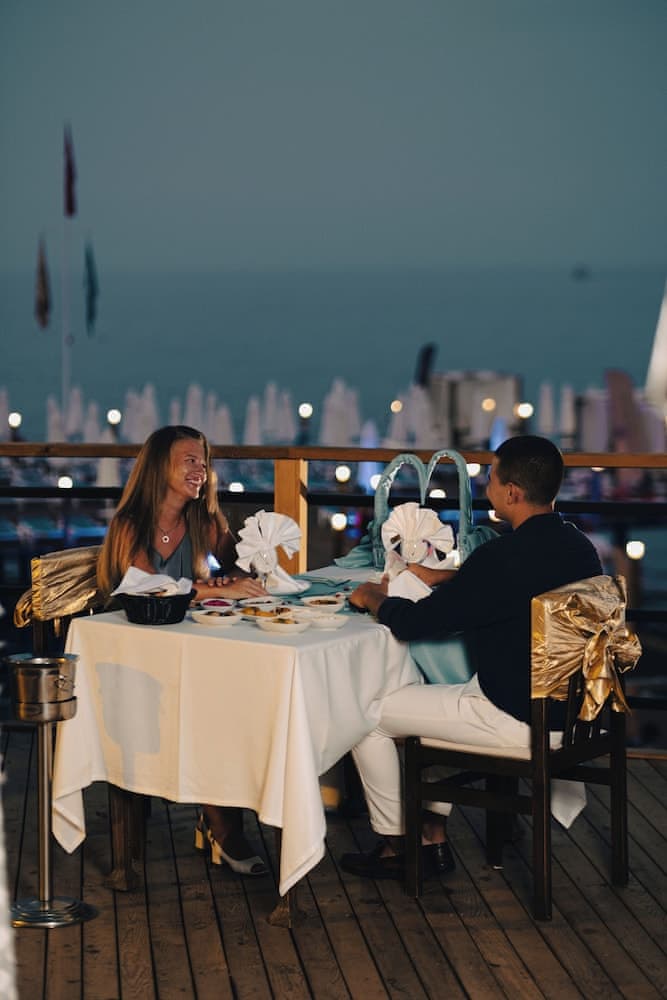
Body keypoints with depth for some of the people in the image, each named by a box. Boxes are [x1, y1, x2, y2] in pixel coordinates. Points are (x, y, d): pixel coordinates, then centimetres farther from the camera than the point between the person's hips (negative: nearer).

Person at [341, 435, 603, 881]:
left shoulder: (505, 556, -24)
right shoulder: (579, 546, 3)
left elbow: (413, 624, -16)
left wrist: (374, 598, 3)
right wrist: (444, 577, 20)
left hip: (518, 719, -9)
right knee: (433, 691, 31)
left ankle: (395, 846, 20)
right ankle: (435, 836, 31)